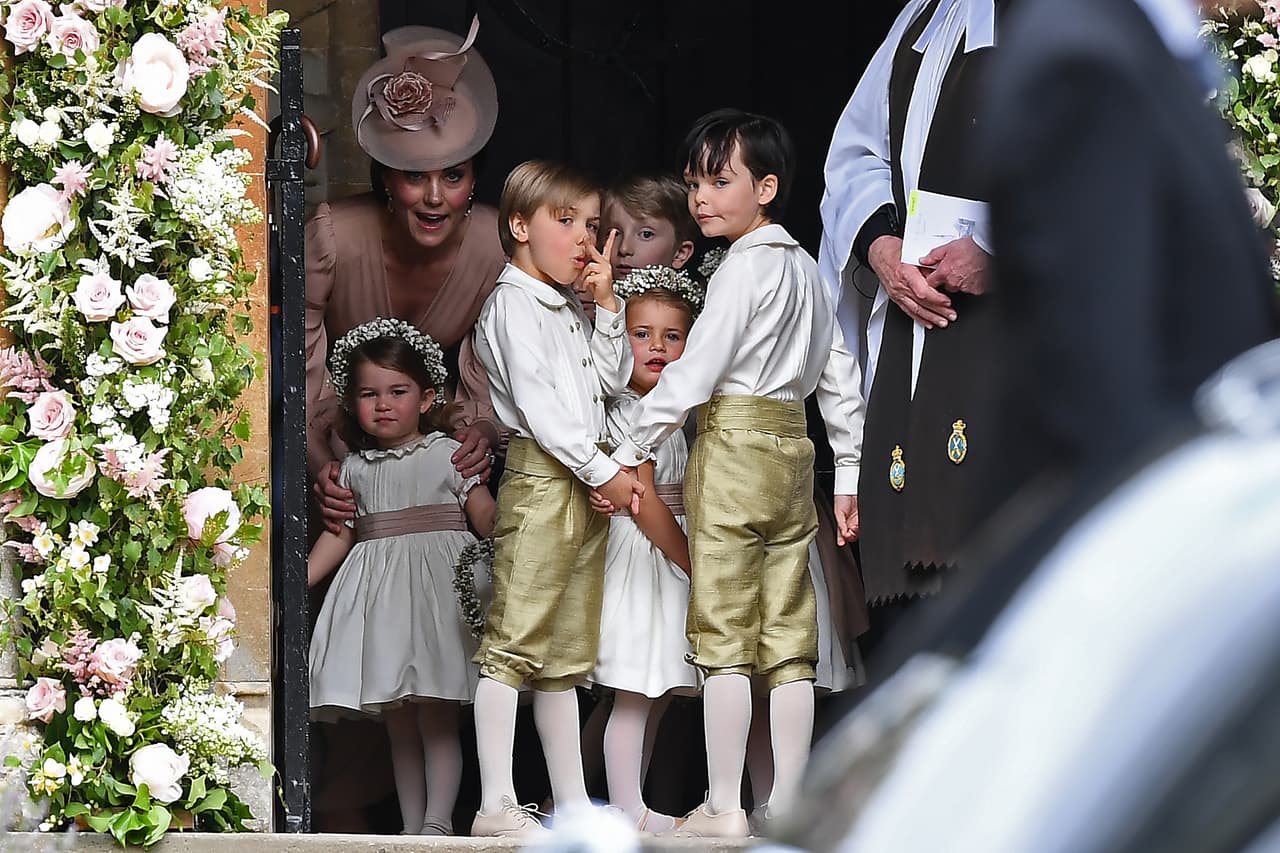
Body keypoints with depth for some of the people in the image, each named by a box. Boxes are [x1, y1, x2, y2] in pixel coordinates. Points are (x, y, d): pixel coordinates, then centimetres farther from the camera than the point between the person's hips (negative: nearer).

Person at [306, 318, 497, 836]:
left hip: (437, 587, -4)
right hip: (380, 593, 4)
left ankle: (438, 821, -10)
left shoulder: (446, 454, 2)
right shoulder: (355, 468, 13)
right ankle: (411, 827, 9)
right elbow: (341, 533, 16)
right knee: (398, 721, 6)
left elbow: (486, 516, -2)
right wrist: (298, 580, 9)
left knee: (436, 716, -9)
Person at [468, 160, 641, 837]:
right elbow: (537, 405, -14)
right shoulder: (513, 304, -6)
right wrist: (603, 470, -15)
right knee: (513, 641, -10)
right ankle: (497, 804, -14)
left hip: (586, 484, 9)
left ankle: (572, 800, 14)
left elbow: (612, 380, 17)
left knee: (567, 653, 11)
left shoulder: (569, 309, 21)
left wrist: (606, 304, 9)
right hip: (540, 476, -9)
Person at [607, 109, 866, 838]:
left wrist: (630, 451, -9)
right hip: (793, 453, 8)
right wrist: (849, 478, 21)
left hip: (733, 450, -8)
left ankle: (725, 807, -5)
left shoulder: (745, 266, -11)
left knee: (724, 634, -5)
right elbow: (841, 377, 17)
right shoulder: (808, 270, 14)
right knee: (789, 636, 6)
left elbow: (695, 370, -15)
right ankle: (787, 806, 7)